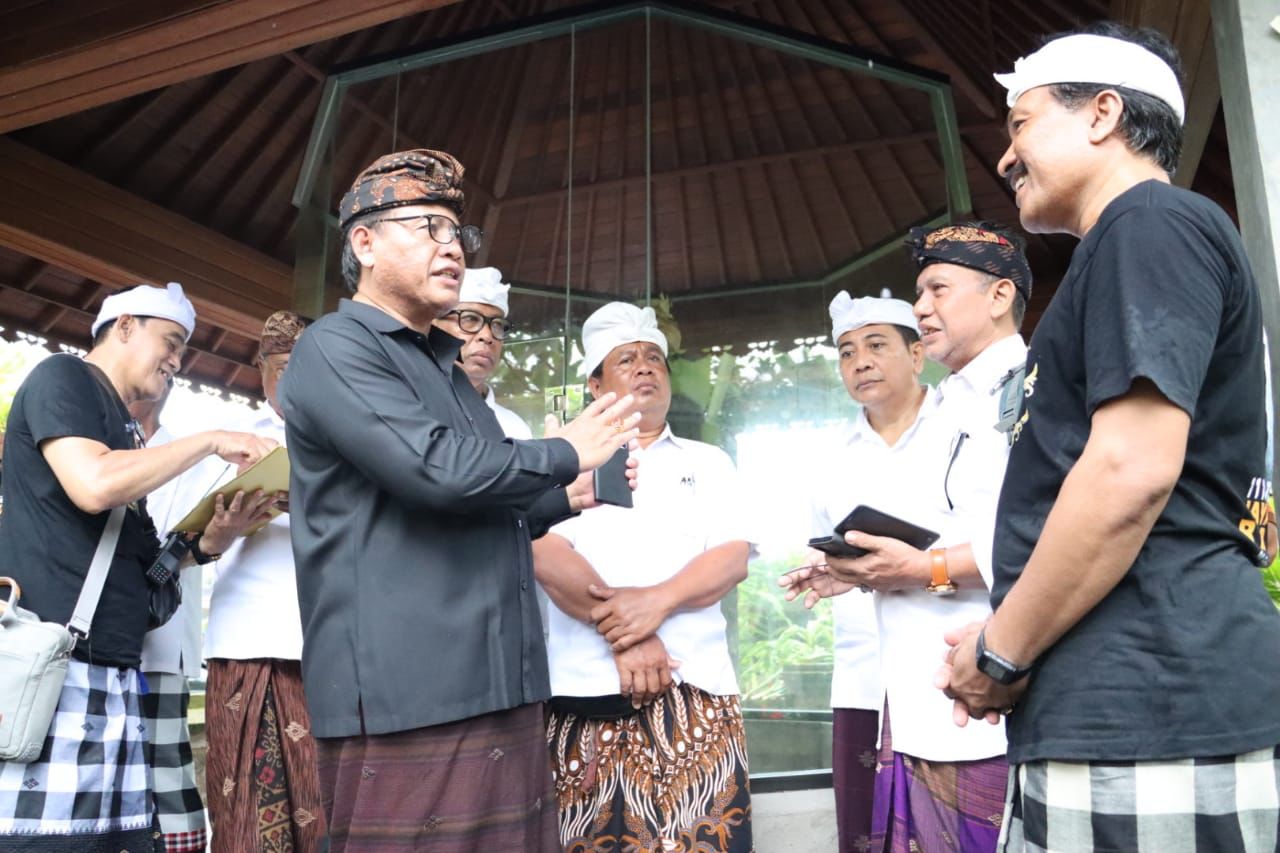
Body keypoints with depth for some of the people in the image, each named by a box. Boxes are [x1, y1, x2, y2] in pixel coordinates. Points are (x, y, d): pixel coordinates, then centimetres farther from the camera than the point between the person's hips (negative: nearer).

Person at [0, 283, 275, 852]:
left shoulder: (122, 432, 23)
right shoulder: (63, 377, 0)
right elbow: (93, 485, -18)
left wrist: (211, 538, 3)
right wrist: (211, 440, -9)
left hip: (114, 674, 8)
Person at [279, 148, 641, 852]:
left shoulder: (444, 369, 22)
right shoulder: (335, 348, -7)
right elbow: (439, 469, -22)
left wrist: (567, 494, 14)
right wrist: (566, 454, -7)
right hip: (407, 704, -9)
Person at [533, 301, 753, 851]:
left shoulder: (708, 464, 16)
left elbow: (733, 559, 3)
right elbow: (546, 556, -4)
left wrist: (658, 600, -15)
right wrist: (621, 633, -15)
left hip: (694, 687, 1)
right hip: (584, 690, -1)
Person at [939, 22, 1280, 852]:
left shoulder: (1151, 225, -8)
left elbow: (1134, 470, -20)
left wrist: (999, 653, -10)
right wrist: (1017, 649, 16)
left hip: (1150, 704, -10)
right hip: (1116, 708, 10)